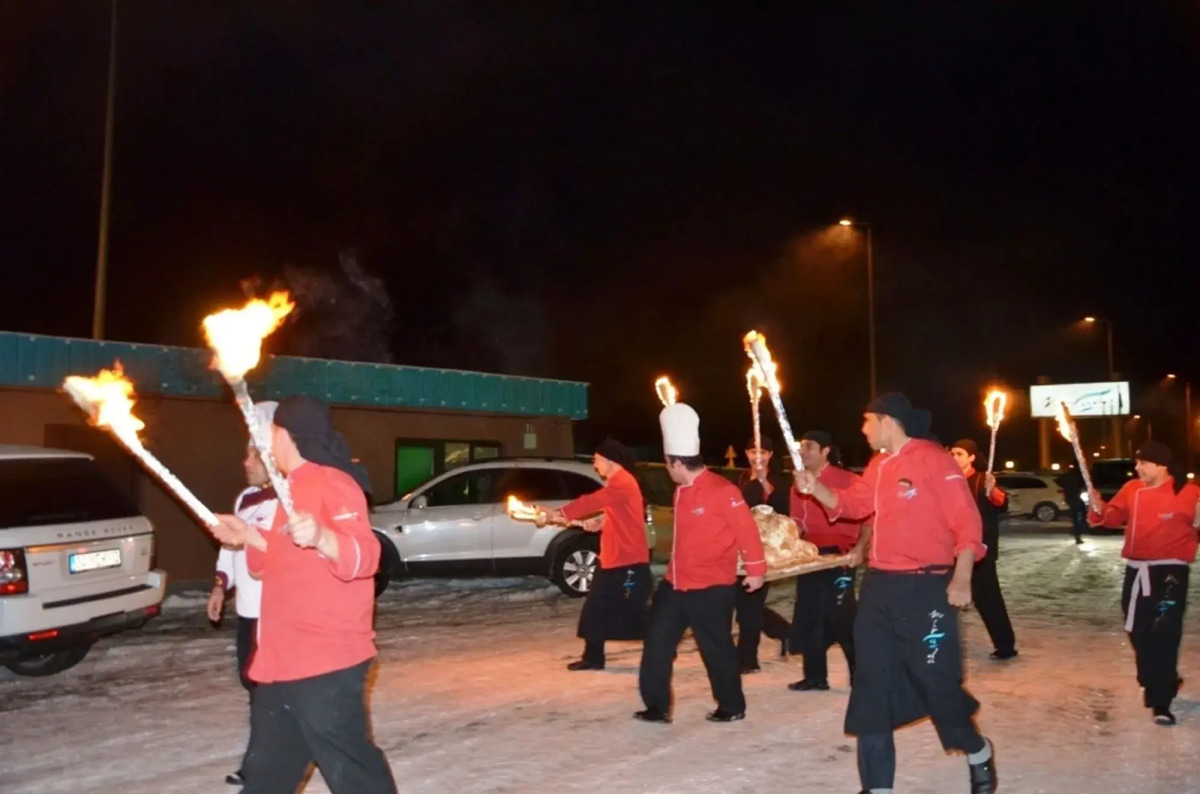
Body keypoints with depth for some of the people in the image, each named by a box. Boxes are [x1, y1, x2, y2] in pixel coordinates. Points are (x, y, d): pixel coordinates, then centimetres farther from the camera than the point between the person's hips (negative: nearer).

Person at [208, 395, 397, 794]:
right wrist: (248, 536, 19)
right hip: (283, 659, 10)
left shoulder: (333, 483, -14)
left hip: (326, 660, -10)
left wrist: (321, 537, -47)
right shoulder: (295, 488, 16)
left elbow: (362, 556, -29)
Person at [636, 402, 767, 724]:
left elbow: (746, 530, -14)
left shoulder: (722, 490, -18)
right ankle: (657, 707, 17)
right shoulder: (681, 491, 8)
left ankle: (732, 706, 25)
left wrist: (756, 569, -9)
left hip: (711, 588, -8)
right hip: (675, 584, 8)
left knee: (716, 649, 5)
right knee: (657, 643, 6)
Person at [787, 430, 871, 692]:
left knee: (841, 615, -8)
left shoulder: (847, 480, -9)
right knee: (809, 617, 9)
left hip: (839, 555, -7)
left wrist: (859, 548, -21)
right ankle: (815, 676, 19)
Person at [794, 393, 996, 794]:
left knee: (938, 681, 3)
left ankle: (978, 754, 34)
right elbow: (850, 503, 20)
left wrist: (961, 579, -21)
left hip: (924, 587, -8)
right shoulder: (878, 466, 13)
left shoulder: (933, 459, -11)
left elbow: (967, 521, -14)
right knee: (871, 685, 8)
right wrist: (815, 488, 3)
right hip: (879, 585, 8)